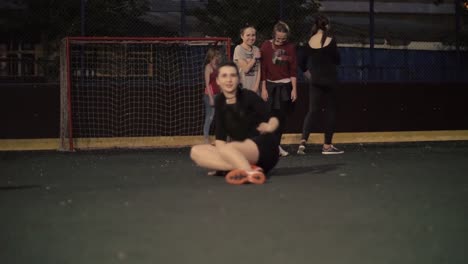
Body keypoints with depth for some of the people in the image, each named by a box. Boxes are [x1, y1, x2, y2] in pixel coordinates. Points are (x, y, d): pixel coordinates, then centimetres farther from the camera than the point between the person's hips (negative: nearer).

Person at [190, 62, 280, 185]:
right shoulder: (219, 101, 5)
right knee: (196, 151, -12)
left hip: (264, 146, -7)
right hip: (239, 151, 8)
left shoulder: (248, 96, -9)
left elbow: (273, 118, -9)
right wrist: (220, 147, -18)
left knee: (226, 149, -34)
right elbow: (220, 136, 2)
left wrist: (269, 127, -31)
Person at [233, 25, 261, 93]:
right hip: (242, 87, -4)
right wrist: (255, 58, -4)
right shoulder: (239, 49, -7)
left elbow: (258, 70, 5)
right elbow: (245, 68, -12)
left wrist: (256, 86, -5)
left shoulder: (256, 50, 9)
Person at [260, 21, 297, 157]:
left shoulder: (290, 47, 2)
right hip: (270, 85, -2)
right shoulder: (266, 46, -3)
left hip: (285, 86, 2)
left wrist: (294, 89, -1)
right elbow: (262, 69, -3)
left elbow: (293, 70, 4)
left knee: (282, 117, 3)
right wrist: (263, 89, -6)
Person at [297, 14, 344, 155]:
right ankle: (327, 145, 9)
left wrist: (308, 73, 20)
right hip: (330, 79, -3)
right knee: (330, 110, 7)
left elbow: (302, 63, 5)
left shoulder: (310, 42, 1)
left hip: (315, 80, 3)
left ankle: (303, 141, -14)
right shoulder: (330, 40, -9)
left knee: (313, 110, 5)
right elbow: (337, 60, -3)